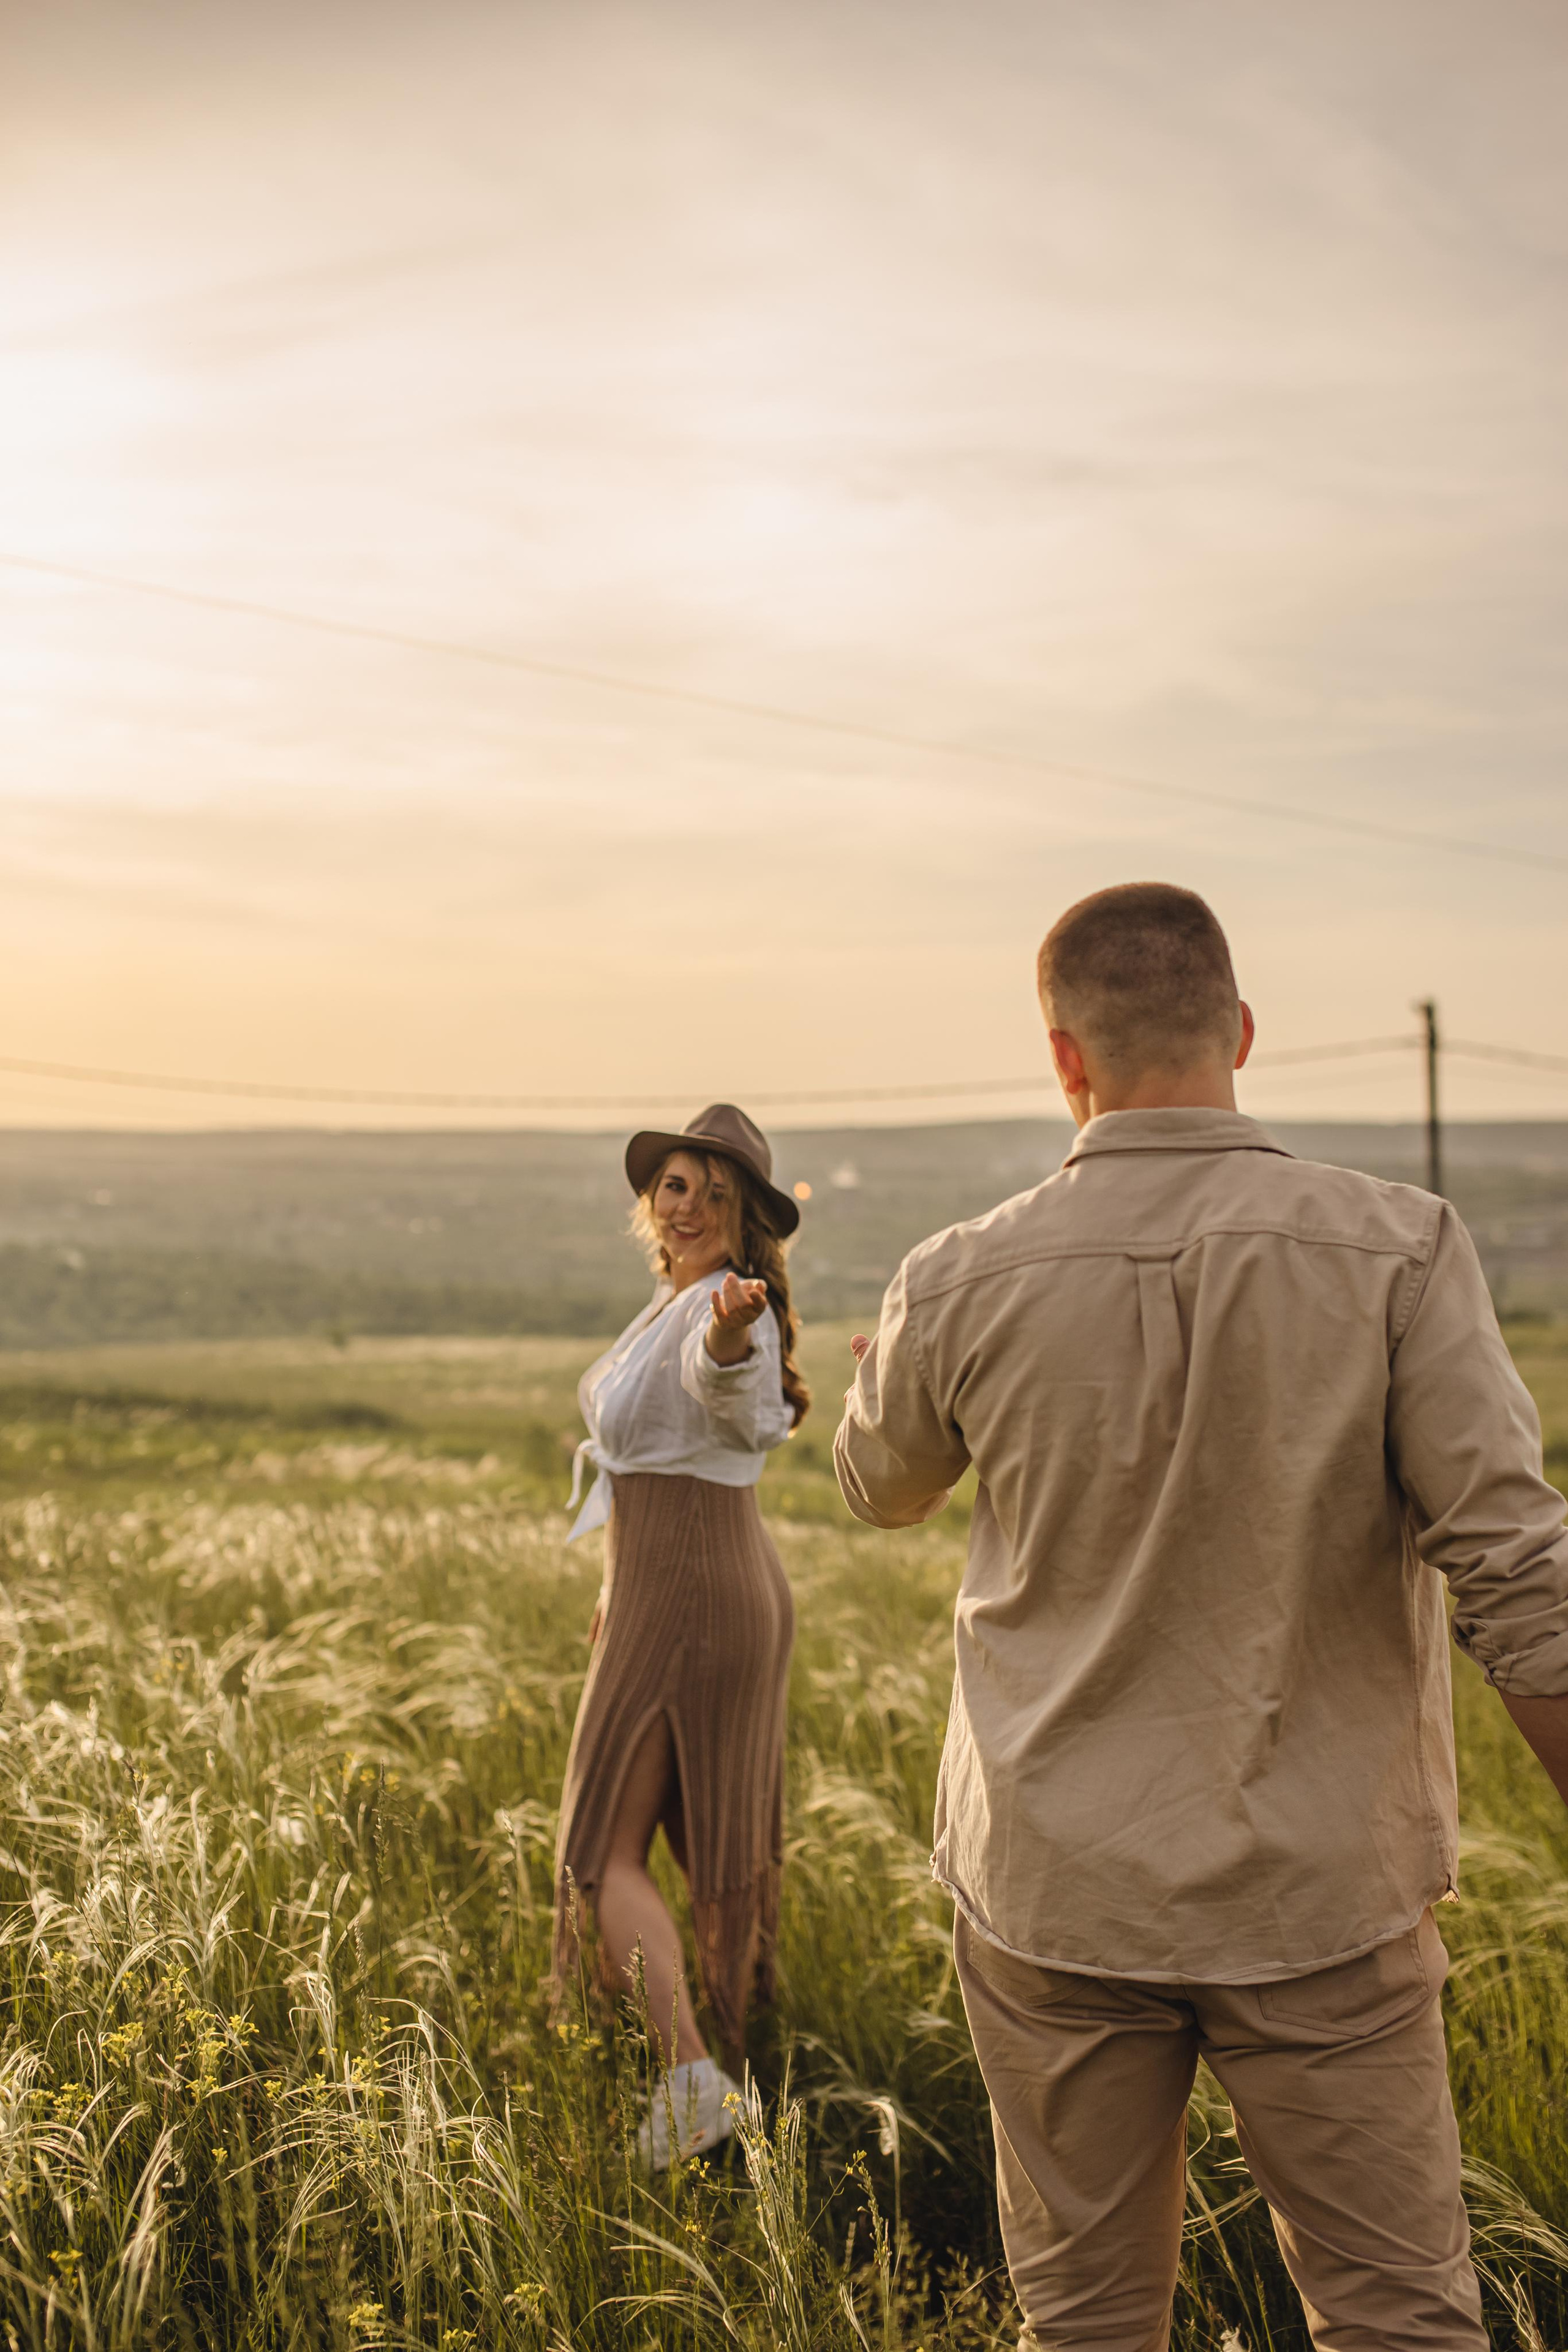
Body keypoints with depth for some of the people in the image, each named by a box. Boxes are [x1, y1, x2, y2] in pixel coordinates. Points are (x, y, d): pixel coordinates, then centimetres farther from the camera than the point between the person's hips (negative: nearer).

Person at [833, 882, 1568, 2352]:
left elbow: (881, 1490, 14)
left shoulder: (964, 1285, -7)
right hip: (1321, 1894, -1)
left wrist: (884, 1368, 36)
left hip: (1058, 1891, 1)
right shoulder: (1396, 1253, -11)